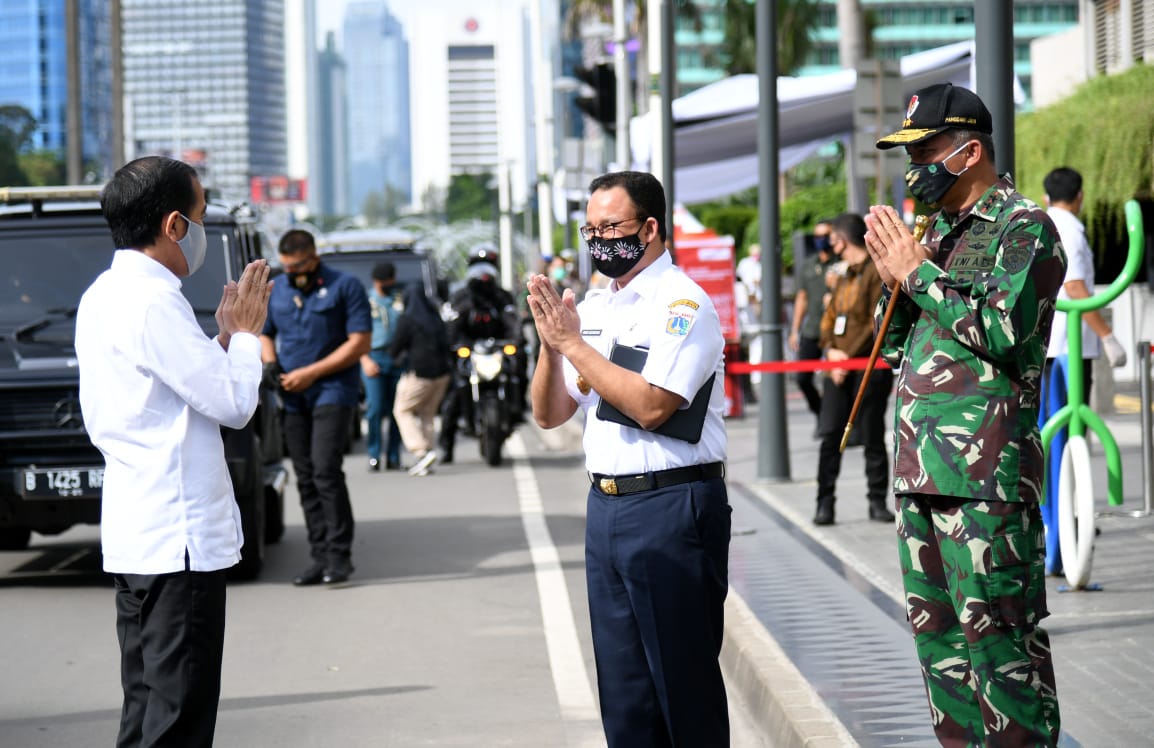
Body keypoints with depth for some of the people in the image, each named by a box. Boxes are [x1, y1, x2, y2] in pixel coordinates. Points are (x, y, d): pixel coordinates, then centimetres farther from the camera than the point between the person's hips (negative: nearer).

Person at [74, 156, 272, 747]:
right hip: (178, 537, -10)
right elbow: (234, 403, -15)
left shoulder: (103, 296, 14)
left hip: (134, 537, 10)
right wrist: (245, 335, 0)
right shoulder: (154, 301, -17)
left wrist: (224, 339, 12)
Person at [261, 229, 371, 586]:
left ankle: (339, 554, -11)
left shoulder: (345, 286, -3)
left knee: (326, 470, -16)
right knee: (305, 478, 4)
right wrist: (270, 363, 1)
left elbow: (360, 342, -8)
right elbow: (264, 333, 25)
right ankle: (320, 556, 8)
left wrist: (311, 373, -12)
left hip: (333, 392, -6)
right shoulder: (276, 290, 14)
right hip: (293, 398, 6)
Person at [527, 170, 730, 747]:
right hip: (606, 505, 8)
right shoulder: (593, 307, 14)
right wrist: (551, 343, -3)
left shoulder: (683, 304, -9)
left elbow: (651, 406, -22)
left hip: (671, 506, -8)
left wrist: (574, 343, -15)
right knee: (623, 686, 10)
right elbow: (550, 415, 14)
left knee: (684, 683, -1)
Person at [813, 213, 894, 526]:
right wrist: (831, 351, 0)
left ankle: (877, 501, 7)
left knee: (872, 436, -2)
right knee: (830, 433, -1)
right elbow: (829, 319, 19)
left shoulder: (876, 272, -6)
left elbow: (877, 323, -13)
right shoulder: (845, 277, 20)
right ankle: (825, 503, -1)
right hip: (838, 369, 7)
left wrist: (849, 355, -15)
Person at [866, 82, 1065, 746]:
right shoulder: (941, 233, 19)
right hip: (922, 468, 9)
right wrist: (896, 281, 4)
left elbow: (1002, 330, -19)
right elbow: (895, 346, 23)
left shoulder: (1024, 228, -6)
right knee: (937, 635, 12)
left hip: (986, 470, -9)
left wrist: (917, 273, -10)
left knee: (996, 634, -9)